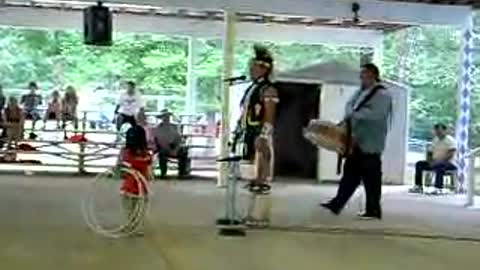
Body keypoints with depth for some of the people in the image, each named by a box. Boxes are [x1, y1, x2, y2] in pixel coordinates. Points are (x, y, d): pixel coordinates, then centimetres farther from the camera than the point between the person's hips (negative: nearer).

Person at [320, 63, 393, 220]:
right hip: (356, 142, 8)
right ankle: (337, 204, 15)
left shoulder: (382, 94, -10)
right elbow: (349, 105, 16)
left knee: (371, 178, -2)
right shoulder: (360, 92, 17)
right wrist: (348, 116, -7)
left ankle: (373, 210, 6)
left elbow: (375, 114, -23)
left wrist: (354, 114, -18)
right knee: (350, 174, 11)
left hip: (370, 144, -8)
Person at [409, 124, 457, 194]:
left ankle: (438, 188, -46)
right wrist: (430, 161, -5)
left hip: (449, 163, -8)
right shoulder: (435, 140, 16)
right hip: (435, 163, 8)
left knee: (439, 166, -41)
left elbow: (451, 154, -19)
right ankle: (418, 186, -13)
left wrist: (439, 161, -24)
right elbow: (430, 153, 16)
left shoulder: (450, 140, -7)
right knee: (419, 164, -8)